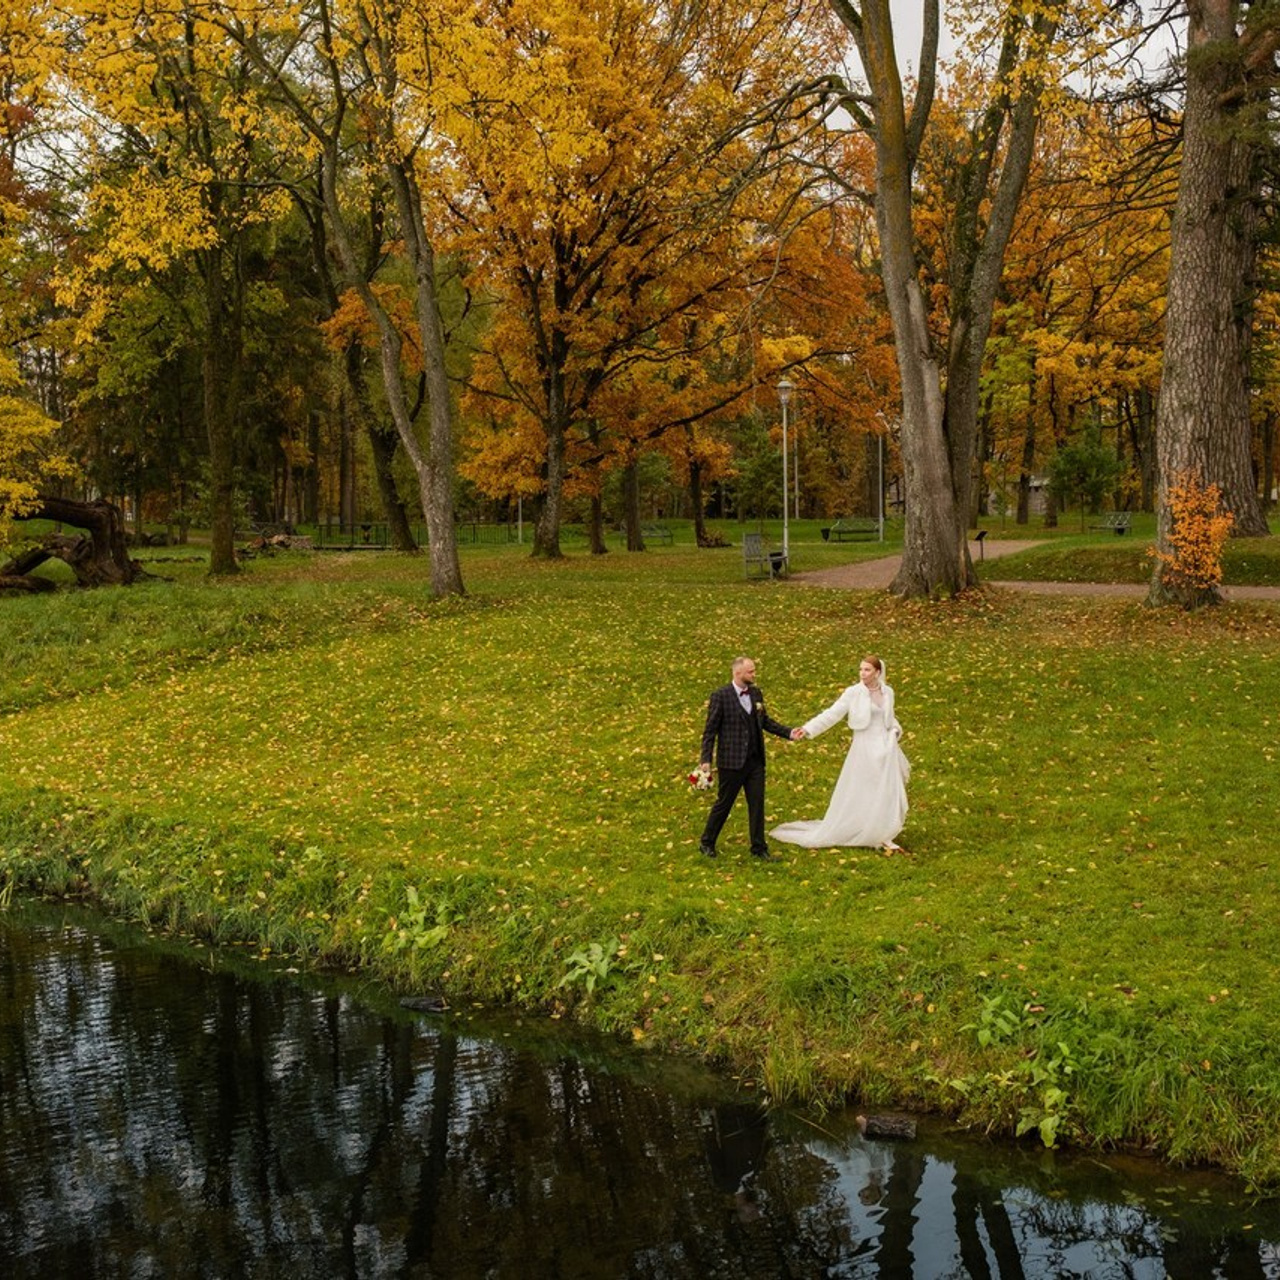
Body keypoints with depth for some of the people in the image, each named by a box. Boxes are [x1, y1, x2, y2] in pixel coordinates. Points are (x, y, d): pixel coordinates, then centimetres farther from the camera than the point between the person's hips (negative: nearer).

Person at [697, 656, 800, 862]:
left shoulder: (756, 694, 7)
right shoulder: (720, 695, -11)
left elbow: (765, 721, 16)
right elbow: (710, 729, -10)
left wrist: (788, 733, 3)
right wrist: (705, 759, -15)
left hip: (755, 760, 5)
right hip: (732, 761, -5)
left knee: (757, 804, 7)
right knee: (723, 804, 6)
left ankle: (759, 848, 17)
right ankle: (707, 843, 23)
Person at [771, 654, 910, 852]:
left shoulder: (887, 692, 6)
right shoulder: (854, 693, -7)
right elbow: (832, 714, -12)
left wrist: (895, 731, 2)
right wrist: (808, 729, -21)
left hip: (886, 749, 4)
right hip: (864, 749, -4)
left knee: (889, 795, 3)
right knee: (855, 796, 0)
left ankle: (883, 837, 15)